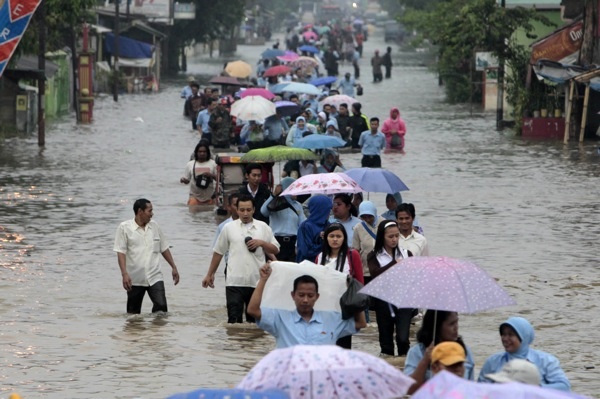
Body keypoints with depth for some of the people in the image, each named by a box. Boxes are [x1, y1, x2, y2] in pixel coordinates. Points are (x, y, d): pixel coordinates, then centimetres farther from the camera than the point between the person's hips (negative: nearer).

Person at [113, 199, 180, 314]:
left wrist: (173, 267, 17)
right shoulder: (124, 228, -4)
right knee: (133, 312, 6)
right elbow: (120, 253, -9)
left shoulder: (154, 226, 9)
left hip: (155, 277, 2)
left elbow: (164, 249, 19)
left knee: (161, 305, -14)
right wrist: (124, 274, -20)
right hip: (135, 279, -2)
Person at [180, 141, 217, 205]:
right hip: (195, 196, -1)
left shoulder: (212, 164, 2)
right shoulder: (190, 164, 3)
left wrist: (211, 175, -17)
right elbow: (187, 180, 6)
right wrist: (183, 180, -16)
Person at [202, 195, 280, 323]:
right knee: (234, 319, -8)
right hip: (235, 282, -1)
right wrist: (210, 274, 12)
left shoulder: (263, 228, 8)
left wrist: (262, 243, -8)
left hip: (257, 282, 2)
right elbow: (218, 252, 12)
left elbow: (275, 250, 10)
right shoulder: (229, 228, 6)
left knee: (255, 319, 9)